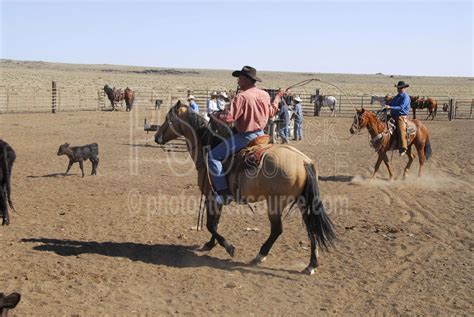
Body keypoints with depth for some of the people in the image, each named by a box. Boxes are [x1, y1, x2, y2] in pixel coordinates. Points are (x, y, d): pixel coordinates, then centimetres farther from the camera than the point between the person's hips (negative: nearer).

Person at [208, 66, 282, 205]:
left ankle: (223, 192, -13)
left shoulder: (241, 97, -19)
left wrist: (216, 116, -3)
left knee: (212, 156, -7)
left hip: (245, 137, -8)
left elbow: (228, 117, -23)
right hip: (260, 134, 8)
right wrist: (278, 98, 36)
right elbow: (271, 112, 21)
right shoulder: (265, 95, 5)